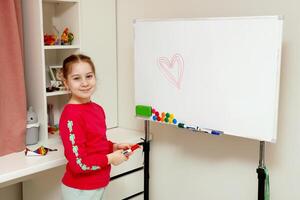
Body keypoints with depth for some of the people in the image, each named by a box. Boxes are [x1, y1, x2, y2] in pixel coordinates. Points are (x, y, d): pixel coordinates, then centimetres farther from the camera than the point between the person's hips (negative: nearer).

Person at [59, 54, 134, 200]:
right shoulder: (71, 116, -23)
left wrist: (114, 147, -1)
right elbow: (79, 163, -24)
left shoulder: (98, 109, 2)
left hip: (98, 185, 7)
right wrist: (110, 159, -14)